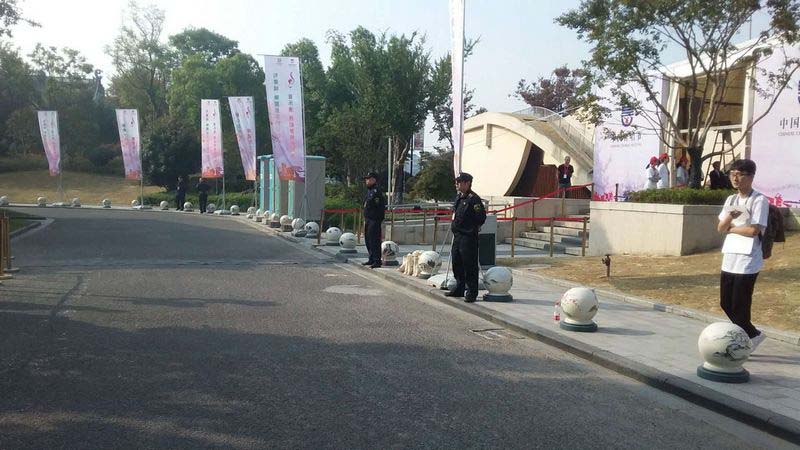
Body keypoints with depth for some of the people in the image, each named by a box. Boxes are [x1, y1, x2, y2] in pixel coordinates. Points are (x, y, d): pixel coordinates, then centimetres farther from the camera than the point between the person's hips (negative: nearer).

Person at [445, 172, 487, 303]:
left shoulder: (474, 199, -14)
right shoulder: (458, 197, 14)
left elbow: (481, 217, -15)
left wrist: (472, 227, -6)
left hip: (468, 237, -9)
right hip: (457, 236, 9)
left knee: (470, 265, -4)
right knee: (456, 264, 16)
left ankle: (471, 292, 4)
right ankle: (459, 289, 28)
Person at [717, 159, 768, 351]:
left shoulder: (759, 200, -9)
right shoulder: (731, 200, 12)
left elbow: (753, 230, -16)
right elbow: (720, 228, 6)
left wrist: (731, 228, -2)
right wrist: (729, 218, -13)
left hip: (747, 262, -7)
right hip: (729, 259, 7)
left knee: (739, 306, -1)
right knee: (726, 304, 11)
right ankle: (753, 335, 29)